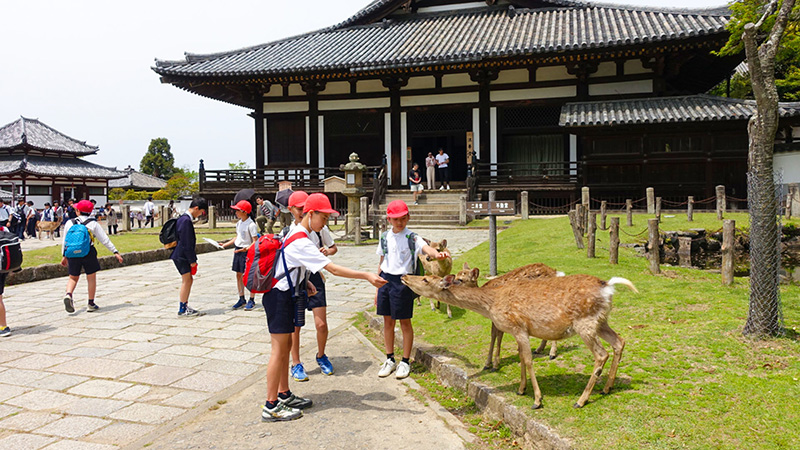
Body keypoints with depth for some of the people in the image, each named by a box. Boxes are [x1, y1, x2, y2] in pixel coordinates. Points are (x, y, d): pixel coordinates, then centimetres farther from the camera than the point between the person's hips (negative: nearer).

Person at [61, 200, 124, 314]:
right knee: (91, 278, 9)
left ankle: (68, 295, -12)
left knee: (73, 277, 16)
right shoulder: (93, 224, -3)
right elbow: (104, 239, -3)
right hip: (88, 253, -2)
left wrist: (64, 256, 21)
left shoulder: (69, 223, 4)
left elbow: (64, 241, 10)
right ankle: (91, 304, 13)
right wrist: (115, 252, 0)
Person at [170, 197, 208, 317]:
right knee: (186, 280, -5)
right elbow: (186, 243, -21)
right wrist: (192, 260, -16)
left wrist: (192, 259, 19)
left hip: (181, 255, 10)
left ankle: (185, 306, 20)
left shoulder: (185, 219, 14)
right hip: (181, 256, -10)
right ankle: (182, 309, 1)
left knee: (189, 280, 13)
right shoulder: (186, 220, -19)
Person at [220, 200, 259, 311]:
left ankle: (252, 301, 9)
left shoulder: (251, 224, -16)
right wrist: (226, 244, 18)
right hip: (238, 250, 8)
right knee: (239, 275, 11)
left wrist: (246, 249, -32)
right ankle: (241, 299, 22)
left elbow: (255, 241, -18)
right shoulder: (239, 223, 9)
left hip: (247, 252, -8)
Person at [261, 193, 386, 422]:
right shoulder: (301, 242, -23)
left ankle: (284, 395, 28)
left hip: (284, 296, 10)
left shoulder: (295, 234, 10)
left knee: (286, 346, 16)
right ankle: (271, 406, 4)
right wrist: (367, 276, -28)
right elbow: (334, 269, -27)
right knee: (279, 350, -4)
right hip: (279, 297, -10)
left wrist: (305, 283, 11)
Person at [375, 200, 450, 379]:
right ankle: (390, 360, 26)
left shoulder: (412, 238, -7)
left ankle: (405, 362, 17)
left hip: (403, 281, -5)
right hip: (385, 279, 5)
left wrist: (436, 253, -51)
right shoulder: (385, 237, 8)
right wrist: (378, 288, 15)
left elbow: (425, 247, -28)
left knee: (405, 322, 4)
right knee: (388, 321, 12)